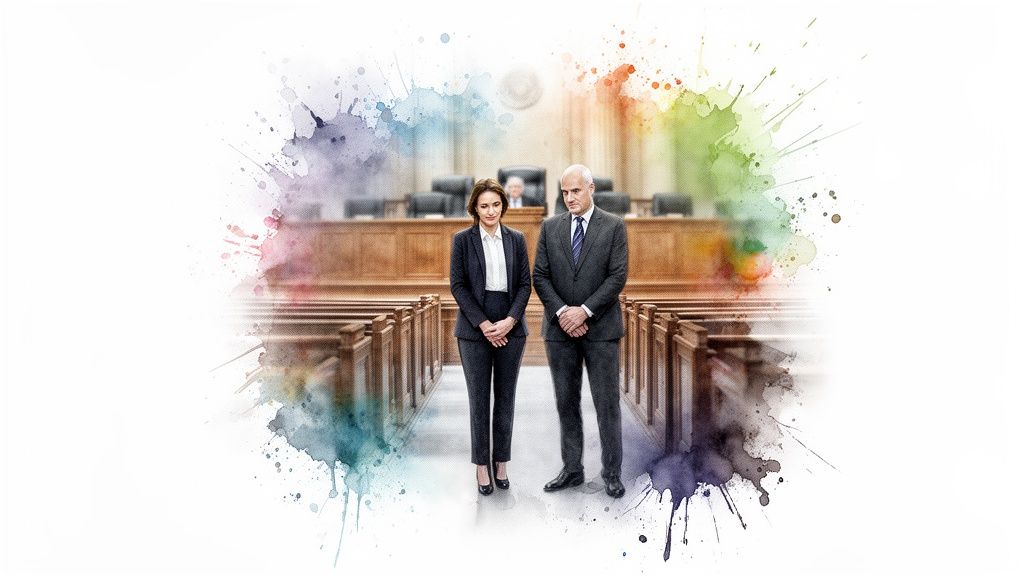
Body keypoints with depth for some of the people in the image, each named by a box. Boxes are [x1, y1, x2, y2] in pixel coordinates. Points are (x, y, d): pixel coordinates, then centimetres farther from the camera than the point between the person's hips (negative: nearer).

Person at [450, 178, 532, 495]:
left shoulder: (516, 239, 6)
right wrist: (484, 324, -12)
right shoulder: (463, 239, 0)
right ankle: (481, 464, 16)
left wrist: (509, 321, -10)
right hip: (475, 329, -2)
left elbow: (524, 284, 4)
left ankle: (502, 462, 20)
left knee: (506, 397, 8)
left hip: (510, 328, 2)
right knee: (479, 398, 4)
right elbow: (458, 285, -4)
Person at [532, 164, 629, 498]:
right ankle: (572, 470, 21)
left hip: (601, 328, -3)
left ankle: (612, 473, 15)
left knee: (607, 402, 2)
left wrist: (584, 310, -16)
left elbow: (618, 276, -8)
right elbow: (539, 276, 2)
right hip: (560, 329, 3)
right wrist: (562, 313, -11)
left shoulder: (614, 226, -1)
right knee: (566, 403, 10)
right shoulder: (550, 227, 7)